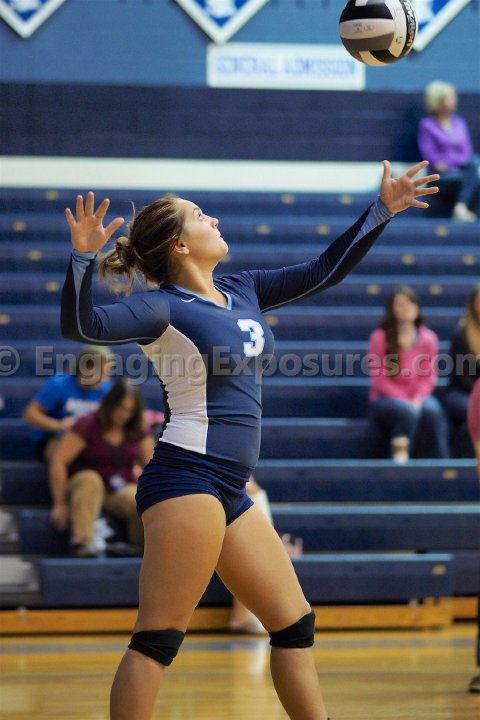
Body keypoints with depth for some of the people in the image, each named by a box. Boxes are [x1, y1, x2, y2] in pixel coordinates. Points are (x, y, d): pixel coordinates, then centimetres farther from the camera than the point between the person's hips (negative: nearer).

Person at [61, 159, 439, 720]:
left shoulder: (242, 292, 15)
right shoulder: (164, 307, -8)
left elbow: (323, 271, 23)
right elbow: (83, 325, -23)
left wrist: (381, 211, 20)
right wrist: (83, 257, -37)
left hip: (229, 492, 9)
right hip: (187, 479, -9)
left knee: (294, 624, 13)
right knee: (159, 637, -13)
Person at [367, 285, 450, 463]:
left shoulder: (428, 338, 5)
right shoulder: (380, 337, -4)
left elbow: (429, 375, 4)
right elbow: (378, 377, -7)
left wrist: (418, 398, -16)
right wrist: (403, 399, -17)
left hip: (418, 398, 2)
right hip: (386, 400, -2)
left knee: (432, 411, -32)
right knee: (407, 411, -37)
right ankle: (400, 456, -34)